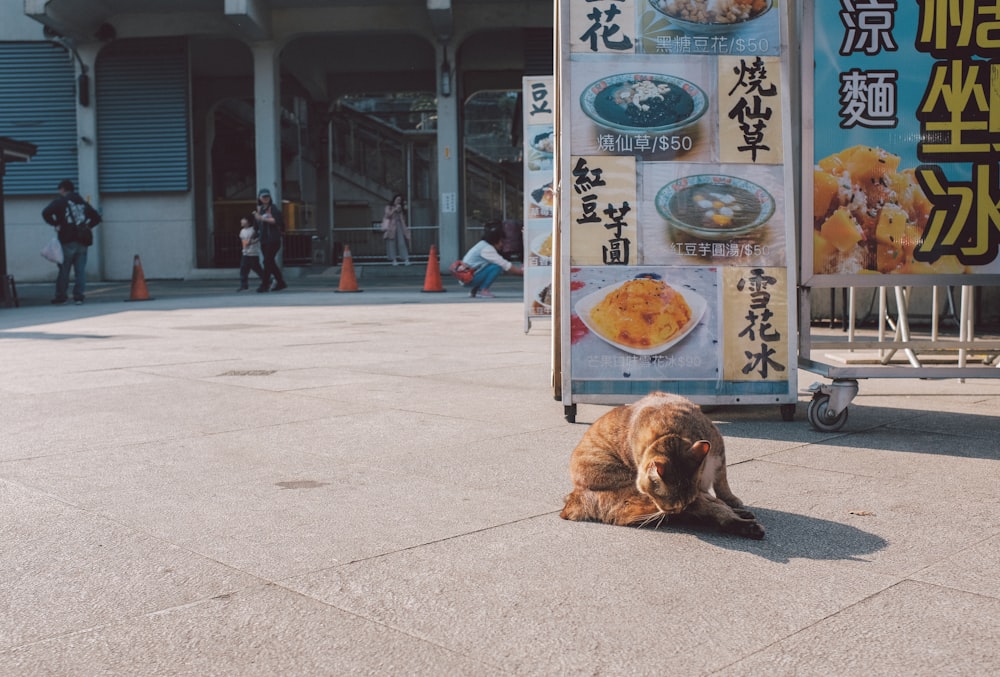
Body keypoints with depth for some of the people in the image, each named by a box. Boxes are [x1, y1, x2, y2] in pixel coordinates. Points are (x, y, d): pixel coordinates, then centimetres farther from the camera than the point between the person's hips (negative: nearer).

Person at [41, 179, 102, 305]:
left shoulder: (60, 201, 0)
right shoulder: (83, 203, 15)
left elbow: (46, 213, -14)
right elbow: (96, 217, 17)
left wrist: (55, 224, -2)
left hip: (68, 241, -4)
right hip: (82, 241, 4)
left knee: (64, 270, 4)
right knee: (80, 270, 2)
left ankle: (61, 296, 8)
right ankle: (78, 296, -3)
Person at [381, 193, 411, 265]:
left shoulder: (401, 207, 16)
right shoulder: (389, 207, 8)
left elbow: (404, 218, 18)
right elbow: (388, 215, -9)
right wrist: (395, 209, -10)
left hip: (400, 226, 2)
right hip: (391, 227, -2)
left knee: (402, 242, -7)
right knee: (392, 243, -5)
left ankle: (406, 259, -13)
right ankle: (394, 260, -2)